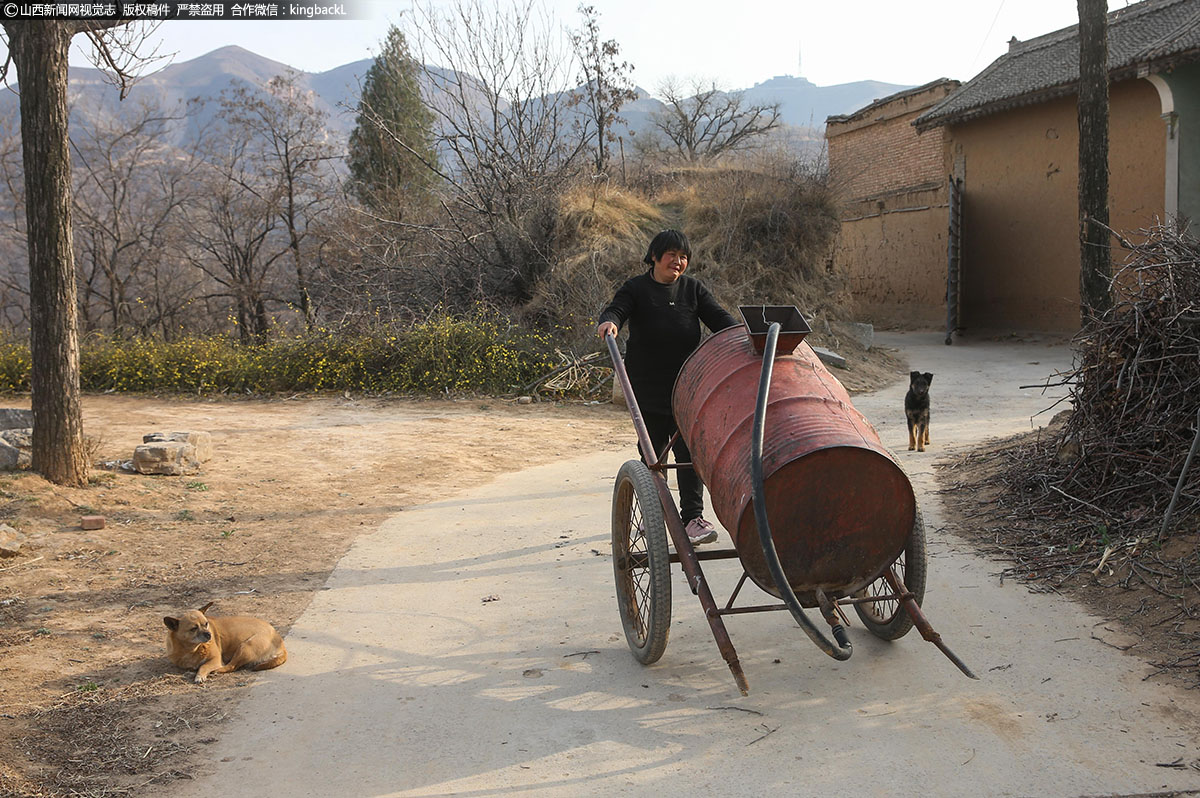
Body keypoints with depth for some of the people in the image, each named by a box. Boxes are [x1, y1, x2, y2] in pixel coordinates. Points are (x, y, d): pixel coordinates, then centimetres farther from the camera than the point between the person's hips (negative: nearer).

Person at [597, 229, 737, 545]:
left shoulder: (692, 289, 9)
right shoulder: (636, 288, 1)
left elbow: (718, 318, 0)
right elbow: (616, 310, -14)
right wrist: (608, 322, -39)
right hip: (648, 389, -2)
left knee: (689, 449, -7)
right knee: (653, 450, 7)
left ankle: (692, 517, -9)